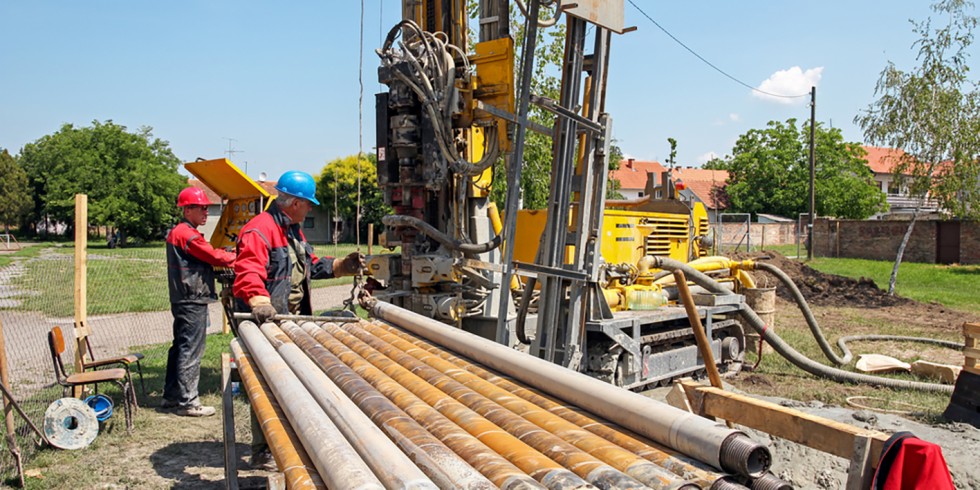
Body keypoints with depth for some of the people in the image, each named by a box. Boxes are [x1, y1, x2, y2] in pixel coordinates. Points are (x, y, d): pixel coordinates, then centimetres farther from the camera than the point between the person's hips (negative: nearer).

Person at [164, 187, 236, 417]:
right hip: (192, 301, -11)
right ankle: (187, 402, 0)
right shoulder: (187, 234, -15)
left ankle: (171, 396, 27)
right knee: (190, 351, -6)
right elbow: (215, 257, -14)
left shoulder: (176, 232, 18)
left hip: (183, 300, 11)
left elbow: (206, 257, 16)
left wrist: (227, 257, 5)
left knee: (180, 348, 17)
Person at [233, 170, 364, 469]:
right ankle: (263, 453, 9)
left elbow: (311, 266, 27)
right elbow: (247, 273, -31)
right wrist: (259, 301, -47)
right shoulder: (259, 230, -17)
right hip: (267, 323, -10)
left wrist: (342, 266, 17)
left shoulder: (294, 231, 17)